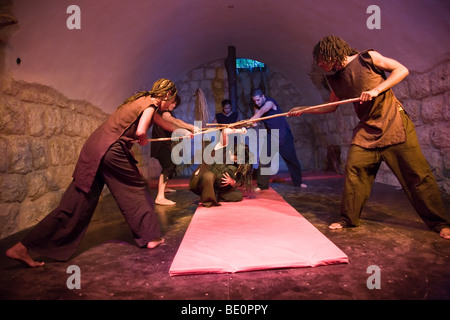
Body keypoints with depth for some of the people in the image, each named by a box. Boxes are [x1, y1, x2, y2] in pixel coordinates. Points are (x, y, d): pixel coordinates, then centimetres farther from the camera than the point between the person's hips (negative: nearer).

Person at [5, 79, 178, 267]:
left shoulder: (140, 100, 23)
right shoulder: (151, 104, -5)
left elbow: (162, 120, 37)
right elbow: (140, 132, -19)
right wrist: (143, 140, 2)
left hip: (94, 147, 8)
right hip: (111, 151, -8)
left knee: (76, 202, 5)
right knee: (138, 190, 10)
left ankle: (22, 247, 8)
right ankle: (150, 237, 20)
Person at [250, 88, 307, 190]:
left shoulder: (270, 102, -20)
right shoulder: (257, 106, 1)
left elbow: (261, 112, -36)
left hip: (283, 134, -4)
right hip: (270, 135, 5)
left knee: (291, 158, 7)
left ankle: (298, 182, 26)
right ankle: (262, 185, -6)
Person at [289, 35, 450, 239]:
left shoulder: (367, 58, -5)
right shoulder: (335, 79, 10)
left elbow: (402, 70, -5)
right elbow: (331, 107, 21)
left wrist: (376, 90, -17)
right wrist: (303, 110, 16)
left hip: (393, 123, -4)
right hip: (367, 129, 5)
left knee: (416, 173, -3)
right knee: (353, 169, -7)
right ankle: (348, 219, 6)